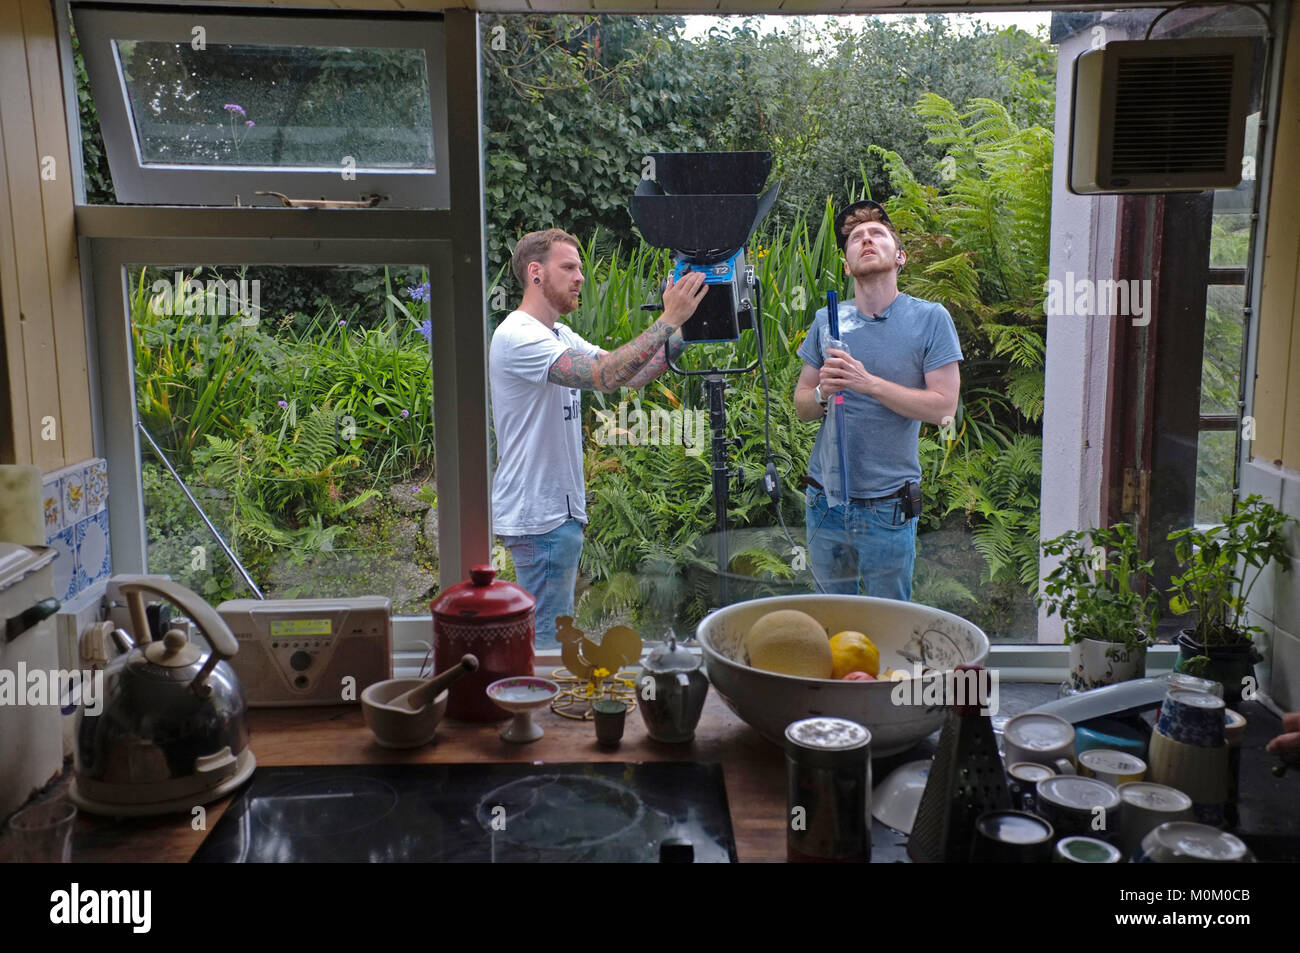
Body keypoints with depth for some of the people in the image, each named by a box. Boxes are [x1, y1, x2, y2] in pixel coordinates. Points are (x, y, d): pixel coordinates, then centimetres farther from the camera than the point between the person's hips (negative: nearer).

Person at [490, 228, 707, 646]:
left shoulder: (559, 336, 14)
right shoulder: (517, 337, -18)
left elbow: (629, 374, 8)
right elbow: (605, 376, -31)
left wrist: (684, 333, -4)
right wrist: (668, 320, -29)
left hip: (560, 509, 10)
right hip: (538, 517, -10)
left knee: (547, 633, 19)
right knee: (549, 640, -2)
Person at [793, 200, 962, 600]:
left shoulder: (930, 318, -5)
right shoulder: (827, 320, 5)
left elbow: (943, 406, -11)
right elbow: (801, 406, 9)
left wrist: (869, 383, -20)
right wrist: (823, 393, -13)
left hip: (887, 508, -3)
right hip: (825, 501, 3)